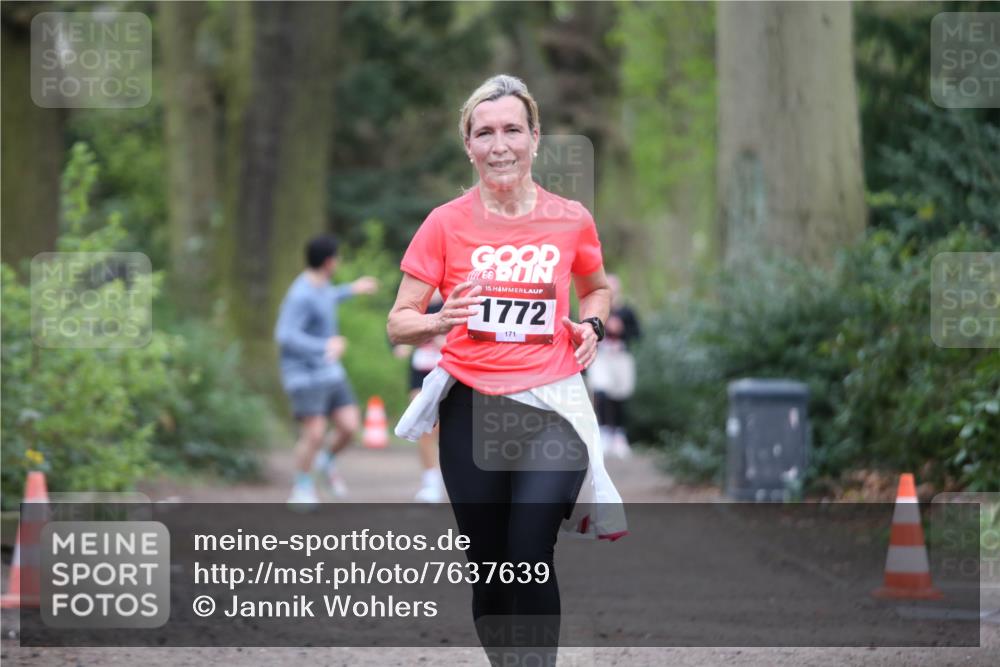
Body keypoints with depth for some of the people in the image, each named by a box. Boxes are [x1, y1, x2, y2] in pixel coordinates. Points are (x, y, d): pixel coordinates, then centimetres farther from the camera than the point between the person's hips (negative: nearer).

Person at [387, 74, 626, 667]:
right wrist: (439, 321, -20)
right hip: (471, 411, 1)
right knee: (489, 568, 6)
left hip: (550, 406, -1)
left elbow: (597, 286, 25)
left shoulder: (571, 220, 3)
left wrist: (592, 325, 3)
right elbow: (398, 323, 2)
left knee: (530, 557, -19)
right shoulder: (446, 224, -1)